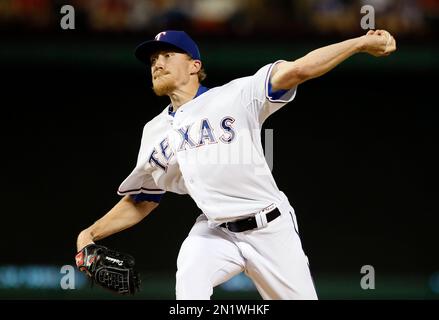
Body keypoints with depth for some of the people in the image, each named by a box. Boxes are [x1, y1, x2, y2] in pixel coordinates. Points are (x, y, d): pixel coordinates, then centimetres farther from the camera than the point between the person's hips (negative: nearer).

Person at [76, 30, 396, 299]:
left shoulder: (235, 95, -5)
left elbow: (296, 70, -16)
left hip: (271, 228, -2)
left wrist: (362, 42, -24)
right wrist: (91, 234, 3)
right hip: (216, 233, 2)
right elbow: (139, 202, 16)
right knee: (190, 273, -29)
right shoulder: (155, 133, 9)